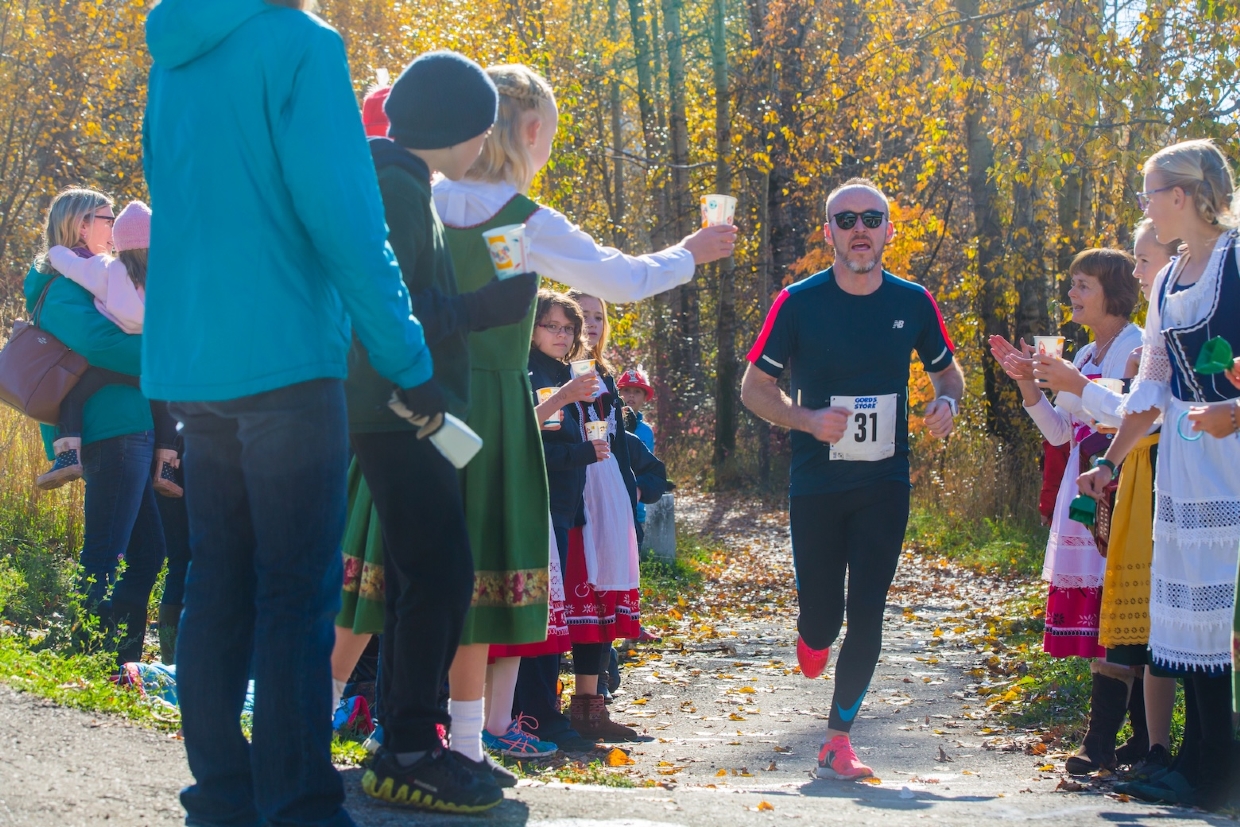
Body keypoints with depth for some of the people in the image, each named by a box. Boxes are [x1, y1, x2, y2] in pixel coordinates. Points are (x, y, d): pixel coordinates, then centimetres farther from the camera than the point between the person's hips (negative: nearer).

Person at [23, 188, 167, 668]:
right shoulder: (66, 283, -8)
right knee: (102, 558, -10)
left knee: (148, 552, 11)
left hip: (128, 433, 10)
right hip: (115, 430, -10)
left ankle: (120, 663, 14)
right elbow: (99, 341, -24)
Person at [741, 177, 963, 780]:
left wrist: (947, 401, -7)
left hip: (884, 486, 1)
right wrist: (808, 420, -18)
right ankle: (813, 635, 39)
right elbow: (754, 387, -1)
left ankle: (838, 741, 10)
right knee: (822, 618, 1)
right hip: (816, 486, -1)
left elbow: (946, 368, 17)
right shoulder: (799, 302, -6)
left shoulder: (912, 302, 1)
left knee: (866, 617, -4)